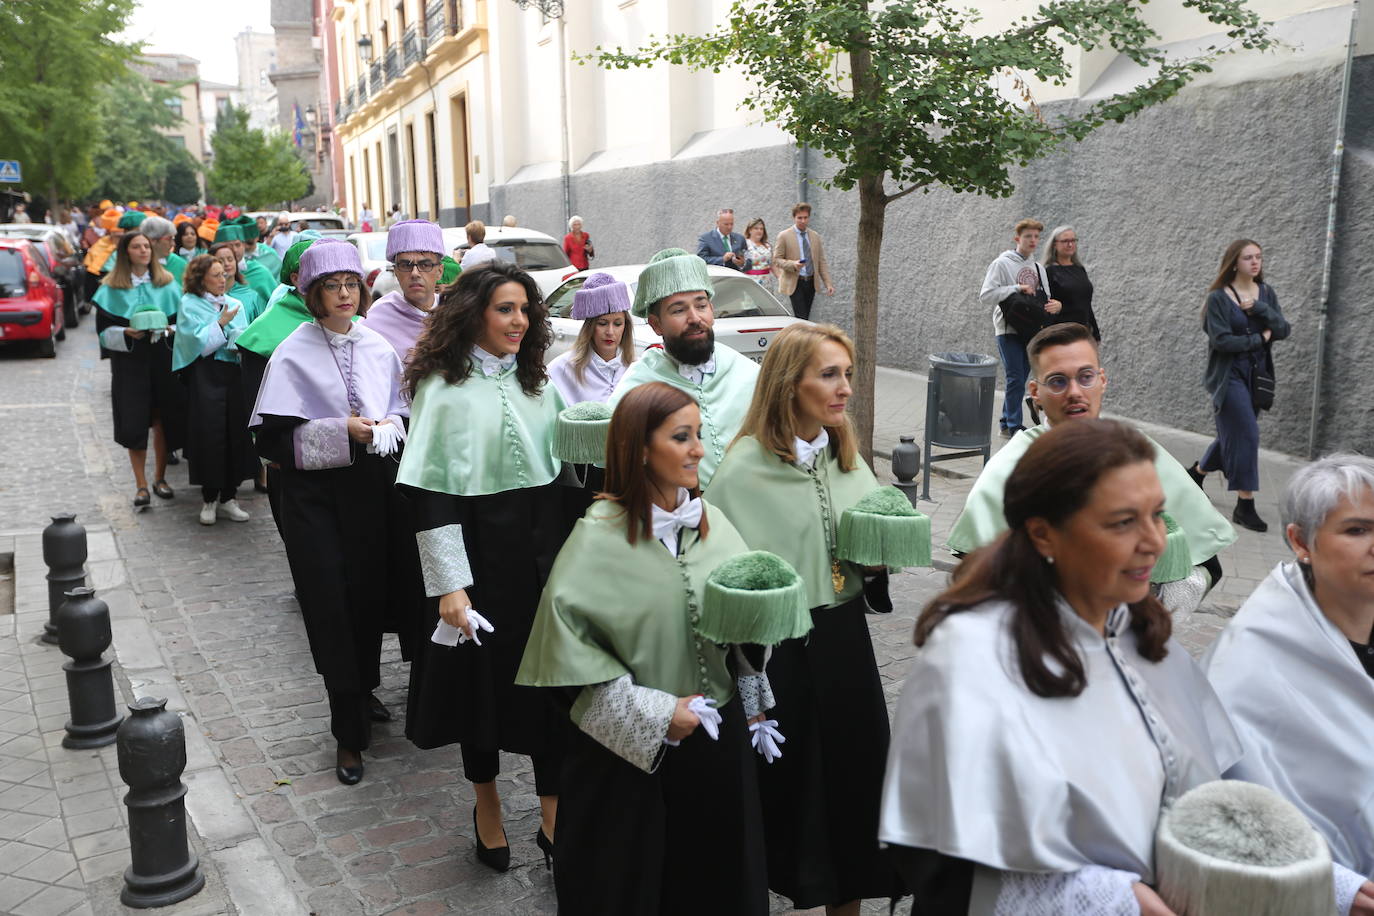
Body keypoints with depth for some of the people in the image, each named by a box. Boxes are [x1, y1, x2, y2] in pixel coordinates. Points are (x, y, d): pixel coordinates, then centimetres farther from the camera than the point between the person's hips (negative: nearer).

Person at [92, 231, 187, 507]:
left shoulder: (167, 283, 7)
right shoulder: (111, 288, 2)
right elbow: (104, 329, 1)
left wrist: (168, 330, -11)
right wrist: (126, 333, -17)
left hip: (163, 358, 2)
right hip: (129, 361, -1)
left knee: (163, 420, 4)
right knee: (134, 422, -4)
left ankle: (159, 478, 20)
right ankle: (141, 485, 5)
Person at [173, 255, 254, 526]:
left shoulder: (235, 304, 13)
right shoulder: (189, 305, 0)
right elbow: (198, 344, -9)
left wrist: (240, 346, -10)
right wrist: (221, 323, -9)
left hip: (234, 374, 4)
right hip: (205, 375, -4)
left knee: (236, 431, 2)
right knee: (209, 435, -4)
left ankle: (228, 498, 12)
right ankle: (209, 499, 9)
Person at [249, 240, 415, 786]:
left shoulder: (377, 348, 7)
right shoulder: (293, 354, -7)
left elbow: (402, 413, 14)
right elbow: (272, 438, -11)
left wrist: (385, 427, -9)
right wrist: (342, 432, -19)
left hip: (371, 488, 4)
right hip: (316, 495, -4)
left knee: (372, 596, 11)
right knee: (332, 608, -3)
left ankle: (363, 692, 37)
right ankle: (349, 733, 8)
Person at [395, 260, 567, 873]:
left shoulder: (536, 381, 9)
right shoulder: (443, 386, -8)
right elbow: (429, 490, -13)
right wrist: (449, 583, -17)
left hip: (542, 548, 4)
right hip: (478, 550, -4)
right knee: (483, 676, 10)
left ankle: (553, 813, 17)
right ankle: (486, 803, 32)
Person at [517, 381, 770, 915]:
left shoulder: (712, 523, 1)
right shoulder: (600, 537, -16)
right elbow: (570, 640, -17)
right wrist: (653, 714, -16)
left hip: (717, 737, 5)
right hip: (630, 750, -4)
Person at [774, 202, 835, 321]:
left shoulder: (815, 236, 11)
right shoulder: (784, 236, -2)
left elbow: (822, 262, 12)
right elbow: (776, 260, -4)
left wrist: (828, 284, 3)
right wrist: (793, 264, -22)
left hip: (811, 283, 5)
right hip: (794, 283, -5)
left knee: (806, 317, 6)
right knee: (801, 318, -13)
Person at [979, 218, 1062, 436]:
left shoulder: (1038, 268, 14)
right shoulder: (1001, 264, -5)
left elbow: (1044, 299, 15)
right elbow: (986, 296, -13)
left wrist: (1056, 304, -8)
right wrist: (1016, 288, -17)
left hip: (1031, 331, 6)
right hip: (1009, 330, -6)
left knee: (1018, 380, 10)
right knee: (1016, 379, -8)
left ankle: (1006, 422, 19)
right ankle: (1014, 425, -1)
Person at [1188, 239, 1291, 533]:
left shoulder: (1266, 293, 6)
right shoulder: (1218, 298, -10)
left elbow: (1283, 330, -2)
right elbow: (1221, 340, -17)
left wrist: (1260, 308, -15)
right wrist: (1259, 338, -9)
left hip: (1257, 375, 6)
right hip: (1229, 376, -6)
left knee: (1233, 435, 13)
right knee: (1246, 436, -10)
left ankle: (1197, 472, 37)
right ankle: (1244, 506, -3)